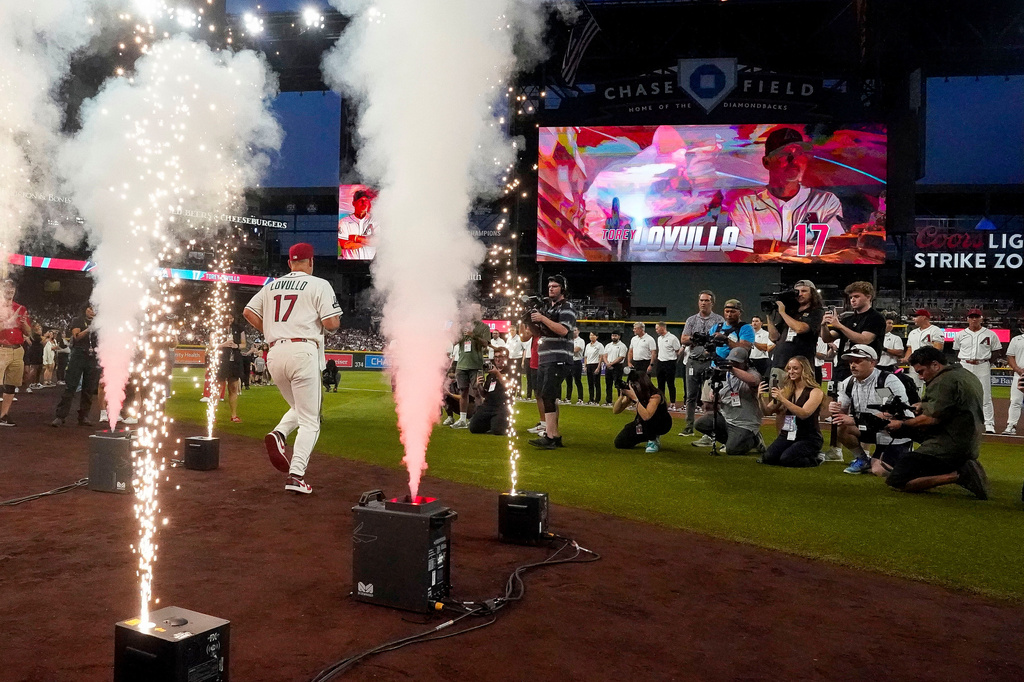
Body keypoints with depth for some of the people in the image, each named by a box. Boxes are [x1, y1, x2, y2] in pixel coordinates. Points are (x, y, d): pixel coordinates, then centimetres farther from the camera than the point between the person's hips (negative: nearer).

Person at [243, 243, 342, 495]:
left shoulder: (272, 286, 17)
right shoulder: (319, 285, 1)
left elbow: (249, 312, 16)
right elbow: (332, 323, -7)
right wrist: (336, 320, 15)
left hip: (275, 354, 6)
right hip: (303, 352, -5)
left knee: (299, 408, 23)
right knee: (309, 420, 0)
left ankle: (279, 433, -7)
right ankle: (296, 474, -11)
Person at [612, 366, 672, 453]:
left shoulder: (655, 396, -33)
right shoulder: (631, 395, -14)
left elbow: (646, 416, -47)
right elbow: (615, 411, -15)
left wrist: (635, 398, -47)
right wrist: (621, 395, -31)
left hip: (662, 424, -6)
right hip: (643, 424, 6)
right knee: (619, 443, -8)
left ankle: (653, 440, -11)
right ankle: (649, 436, 12)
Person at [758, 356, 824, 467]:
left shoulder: (815, 391, -6)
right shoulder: (786, 390, 7)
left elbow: (804, 414, -22)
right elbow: (768, 411, 5)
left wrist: (782, 399, -29)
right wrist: (762, 397, -15)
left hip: (809, 438, -4)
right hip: (787, 435, 4)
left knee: (786, 459, -27)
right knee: (768, 458, -20)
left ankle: (815, 458, 2)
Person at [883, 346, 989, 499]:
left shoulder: (944, 381, -14)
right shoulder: (968, 376, 17)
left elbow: (932, 419, -21)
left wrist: (902, 424, -8)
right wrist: (922, 407, 19)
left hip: (947, 448, -10)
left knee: (896, 481, -12)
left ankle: (957, 475, -18)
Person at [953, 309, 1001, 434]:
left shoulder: (990, 334, 3)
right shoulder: (960, 335, 7)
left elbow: (997, 350, 9)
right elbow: (956, 350, 17)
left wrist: (988, 361, -4)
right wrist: (965, 360, 2)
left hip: (983, 367, -2)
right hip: (965, 367, 2)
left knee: (986, 396, -2)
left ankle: (989, 424, 2)